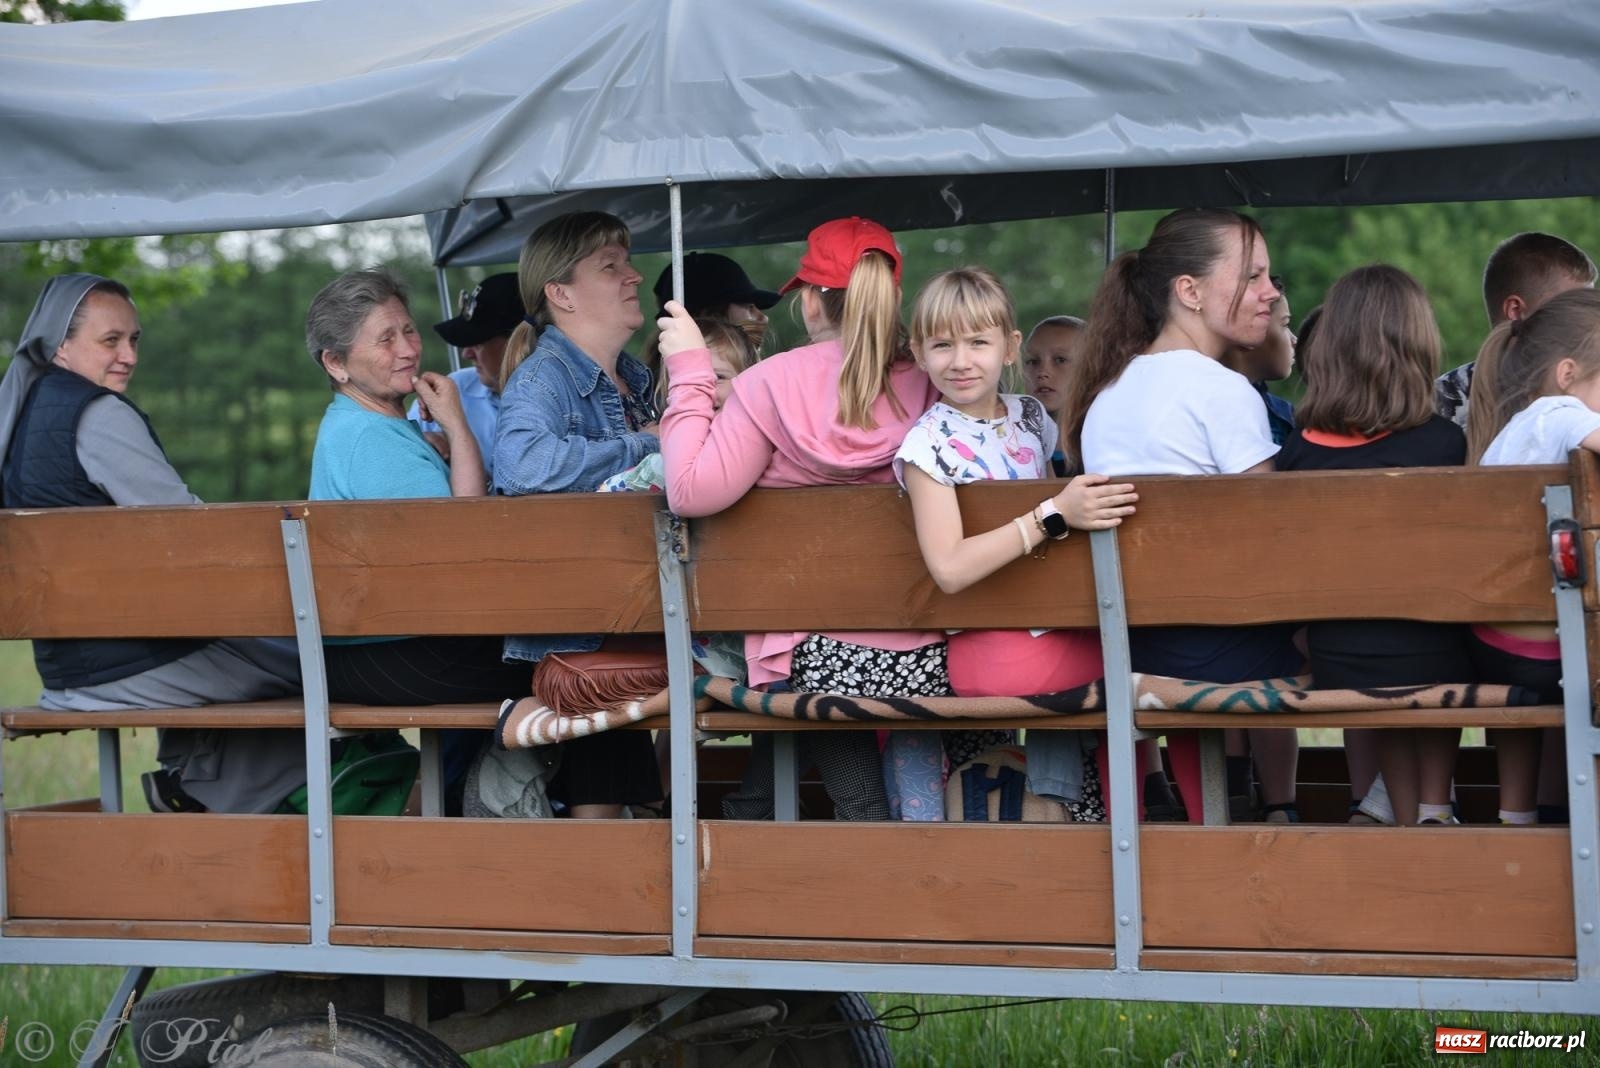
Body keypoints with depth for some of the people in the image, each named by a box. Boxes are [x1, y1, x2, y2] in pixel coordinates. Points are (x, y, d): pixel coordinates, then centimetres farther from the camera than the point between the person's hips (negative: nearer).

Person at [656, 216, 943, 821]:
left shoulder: (772, 383, -9)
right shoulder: (927, 384, 0)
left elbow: (692, 492, -14)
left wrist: (690, 374, -3)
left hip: (822, 655, -3)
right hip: (923, 658, 3)